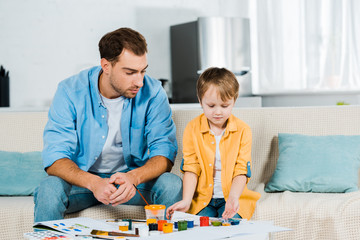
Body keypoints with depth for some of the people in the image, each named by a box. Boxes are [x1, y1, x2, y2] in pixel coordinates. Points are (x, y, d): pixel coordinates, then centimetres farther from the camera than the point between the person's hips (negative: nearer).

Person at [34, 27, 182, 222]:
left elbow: (165, 154, -14)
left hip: (135, 177, 1)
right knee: (49, 189, -32)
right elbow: (55, 158, -19)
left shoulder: (152, 92, -13)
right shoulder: (70, 91, -15)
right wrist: (93, 182, -40)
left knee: (172, 184, -27)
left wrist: (133, 177, -37)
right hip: (82, 177, -1)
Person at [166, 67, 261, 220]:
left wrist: (233, 198, -22)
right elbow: (191, 168, -1)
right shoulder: (192, 129, 1)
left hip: (232, 197, 0)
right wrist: (186, 200, -15)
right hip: (203, 197, 1)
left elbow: (241, 171, -4)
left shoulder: (242, 131, -1)